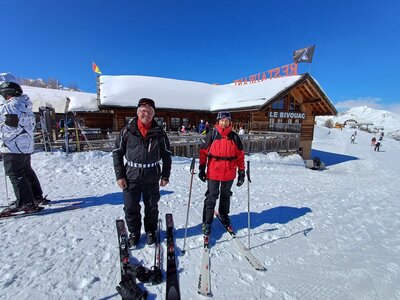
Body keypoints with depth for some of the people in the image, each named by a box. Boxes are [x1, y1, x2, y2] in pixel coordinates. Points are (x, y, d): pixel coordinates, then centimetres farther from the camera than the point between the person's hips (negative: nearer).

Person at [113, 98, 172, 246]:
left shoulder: (159, 133, -2)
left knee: (151, 206, 14)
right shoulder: (127, 131, -3)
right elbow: (117, 153, 1)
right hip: (131, 176, 0)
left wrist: (165, 175, 1)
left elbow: (167, 155, 4)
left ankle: (150, 231, 37)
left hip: (152, 176, 0)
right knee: (131, 207, 10)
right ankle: (134, 232, 34)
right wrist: (119, 175, -3)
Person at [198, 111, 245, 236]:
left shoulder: (234, 136, 2)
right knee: (211, 197, 4)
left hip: (229, 173, 3)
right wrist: (202, 168, -3)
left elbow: (240, 155, 5)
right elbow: (203, 152, -1)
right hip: (213, 172, -2)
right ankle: (207, 222, 18)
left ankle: (223, 214, 43)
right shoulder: (211, 135, -4)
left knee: (226, 196, 20)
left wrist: (241, 172, 3)